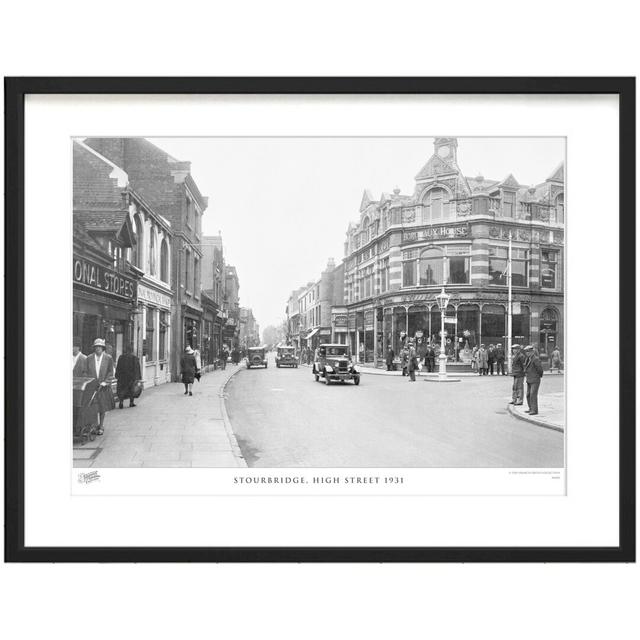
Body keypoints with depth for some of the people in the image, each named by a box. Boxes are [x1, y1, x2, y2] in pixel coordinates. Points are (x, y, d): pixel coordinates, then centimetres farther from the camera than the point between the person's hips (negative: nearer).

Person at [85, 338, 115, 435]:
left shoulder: (108, 358, 1)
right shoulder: (89, 358, 4)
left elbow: (110, 373, 1)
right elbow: (86, 372, 6)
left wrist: (104, 383, -8)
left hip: (103, 387, 0)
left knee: (102, 407, 5)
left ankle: (101, 426, 16)